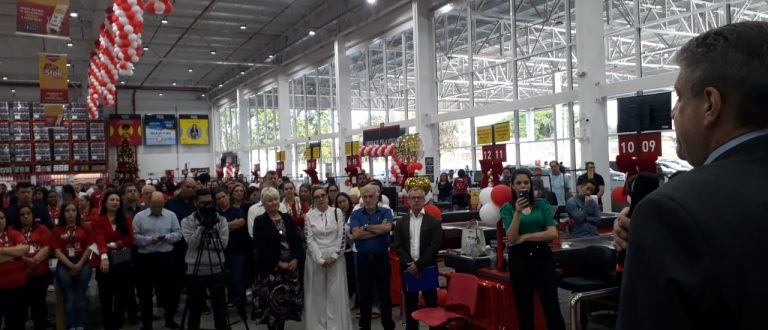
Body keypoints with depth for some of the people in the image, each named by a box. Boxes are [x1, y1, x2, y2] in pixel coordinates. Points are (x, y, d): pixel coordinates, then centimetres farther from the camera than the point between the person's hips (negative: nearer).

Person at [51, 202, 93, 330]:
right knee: (69, 297, -7)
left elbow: (89, 248, 3)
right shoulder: (57, 230, 9)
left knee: (80, 296, -7)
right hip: (64, 265, 1)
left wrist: (79, 265, -8)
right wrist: (71, 265, -10)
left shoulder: (85, 228, 8)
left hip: (83, 264, 0)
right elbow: (57, 251, 1)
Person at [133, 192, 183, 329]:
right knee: (146, 291, 8)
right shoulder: (139, 216, -1)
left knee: (168, 288, 8)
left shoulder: (171, 215, 3)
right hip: (145, 258, -1)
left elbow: (178, 234, 2)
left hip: (166, 257, 1)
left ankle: (169, 318, 23)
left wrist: (167, 237, -16)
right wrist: (150, 240, -19)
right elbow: (134, 237, -6)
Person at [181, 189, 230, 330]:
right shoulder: (187, 221, -1)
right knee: (195, 308, 13)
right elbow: (192, 242, -16)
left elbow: (223, 243, -10)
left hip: (217, 270, 1)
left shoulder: (221, 220, 1)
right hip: (196, 271, -1)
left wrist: (202, 241, -13)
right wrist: (203, 225, -22)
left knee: (220, 307, 12)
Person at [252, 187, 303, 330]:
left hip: (291, 266, 4)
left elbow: (297, 240, 8)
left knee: (286, 300, 5)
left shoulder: (288, 218, 10)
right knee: (273, 302, -3)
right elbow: (260, 248, -9)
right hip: (270, 269, -4)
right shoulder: (260, 221, -3)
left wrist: (296, 259, -7)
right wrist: (278, 262, -13)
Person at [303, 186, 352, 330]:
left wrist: (333, 257, -10)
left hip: (335, 257, 0)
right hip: (315, 258, 0)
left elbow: (341, 236, -3)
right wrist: (321, 259, -10)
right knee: (317, 293, 5)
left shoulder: (337, 212, 0)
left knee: (336, 293, 2)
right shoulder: (309, 216, 1)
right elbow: (309, 240, -3)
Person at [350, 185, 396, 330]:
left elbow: (387, 228, -21)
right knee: (364, 295, 12)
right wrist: (379, 229, -12)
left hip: (382, 258, -1)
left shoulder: (386, 212, 0)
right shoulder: (356, 214, 1)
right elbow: (356, 234, -14)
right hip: (363, 258, 1)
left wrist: (366, 227, -13)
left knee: (385, 294, 8)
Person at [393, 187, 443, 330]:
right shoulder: (401, 223, 8)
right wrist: (409, 264, -12)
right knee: (410, 305, 10)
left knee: (431, 303, 4)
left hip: (428, 269, -2)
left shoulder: (434, 222, 0)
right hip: (408, 269, 2)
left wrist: (419, 265, -15)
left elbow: (435, 246, -8)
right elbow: (398, 246, 1)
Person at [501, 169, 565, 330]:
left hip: (543, 256, 1)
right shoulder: (507, 208, 1)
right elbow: (511, 238, -10)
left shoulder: (542, 204, 5)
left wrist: (525, 237, -10)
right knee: (524, 308, 9)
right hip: (519, 258, 0)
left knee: (552, 305, -3)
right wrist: (518, 212, -19)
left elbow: (553, 233, -4)